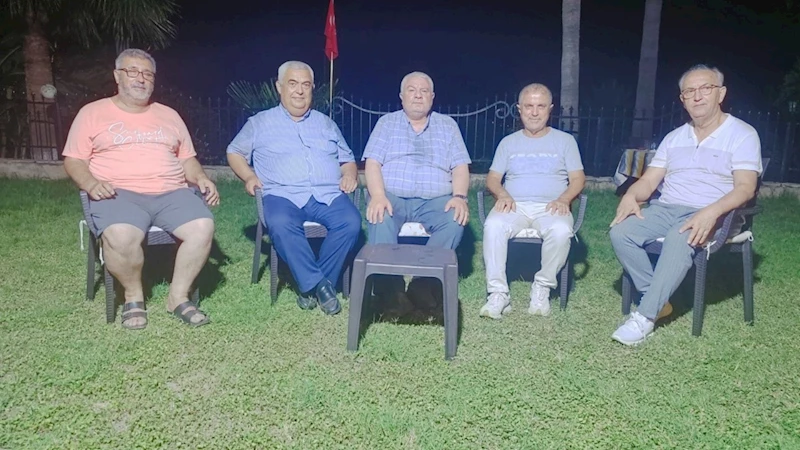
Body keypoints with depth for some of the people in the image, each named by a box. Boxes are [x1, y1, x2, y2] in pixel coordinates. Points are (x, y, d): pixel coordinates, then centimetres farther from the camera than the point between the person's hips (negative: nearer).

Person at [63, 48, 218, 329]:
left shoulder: (169, 115, 21)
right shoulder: (92, 113, 12)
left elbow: (187, 158, 22)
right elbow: (74, 160, 9)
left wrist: (201, 179, 0)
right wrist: (91, 184, -13)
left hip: (171, 192, 3)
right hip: (119, 194, -3)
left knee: (203, 227, -28)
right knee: (121, 236, -37)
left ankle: (178, 296, -10)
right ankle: (133, 296, -7)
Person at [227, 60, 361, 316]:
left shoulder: (325, 123, 23)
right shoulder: (260, 122, 16)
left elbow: (347, 159, 26)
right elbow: (235, 152, 20)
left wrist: (350, 174, 3)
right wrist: (249, 176, 1)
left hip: (328, 194, 2)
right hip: (283, 194, -2)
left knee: (351, 221, -29)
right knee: (280, 224, -37)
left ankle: (310, 285, -19)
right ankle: (318, 283, -27)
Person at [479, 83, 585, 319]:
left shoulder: (565, 140, 15)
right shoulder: (508, 142, 19)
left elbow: (578, 179, 8)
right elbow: (492, 178, 13)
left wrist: (563, 199, -13)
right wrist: (503, 195, -10)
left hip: (550, 207, -1)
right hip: (514, 206, 1)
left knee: (561, 230, -36)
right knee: (493, 225, -34)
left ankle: (542, 288, -15)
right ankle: (498, 293, -27)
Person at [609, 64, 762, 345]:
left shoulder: (742, 134, 0)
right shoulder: (674, 137, 17)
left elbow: (745, 187, -12)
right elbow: (649, 180, 12)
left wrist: (712, 212, -31)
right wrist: (631, 196, -12)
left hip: (712, 215, -5)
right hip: (665, 209, 5)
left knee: (679, 239, -38)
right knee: (621, 232, -22)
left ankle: (645, 317, -32)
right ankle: (656, 298, -9)